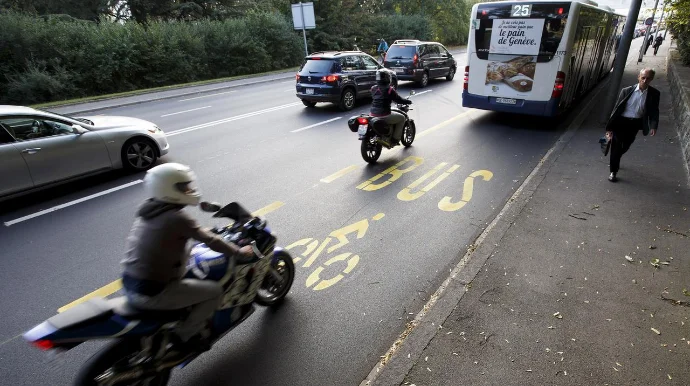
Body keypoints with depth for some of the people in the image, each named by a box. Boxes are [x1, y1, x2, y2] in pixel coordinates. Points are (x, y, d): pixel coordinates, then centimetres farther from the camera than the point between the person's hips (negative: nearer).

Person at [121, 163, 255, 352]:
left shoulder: (147, 211, 7)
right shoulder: (177, 217, -19)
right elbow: (210, 241, -13)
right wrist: (240, 253, -1)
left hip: (130, 285, 9)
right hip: (152, 292, -9)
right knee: (214, 290, -2)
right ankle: (186, 335, 7)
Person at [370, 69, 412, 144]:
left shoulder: (373, 89, 6)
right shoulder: (389, 89, -12)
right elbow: (399, 99, -7)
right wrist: (408, 101, 12)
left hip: (373, 114, 7)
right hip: (384, 116, -7)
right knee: (402, 118, 14)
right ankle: (395, 138, 10)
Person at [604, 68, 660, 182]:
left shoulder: (654, 94, -3)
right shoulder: (627, 91, -7)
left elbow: (654, 111, 0)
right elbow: (616, 108, -5)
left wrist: (653, 126, -17)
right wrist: (610, 127, -7)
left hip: (635, 124, 2)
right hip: (621, 121, -2)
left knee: (625, 147, 16)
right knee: (616, 146, -1)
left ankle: (615, 161, 46)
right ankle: (613, 171, 11)